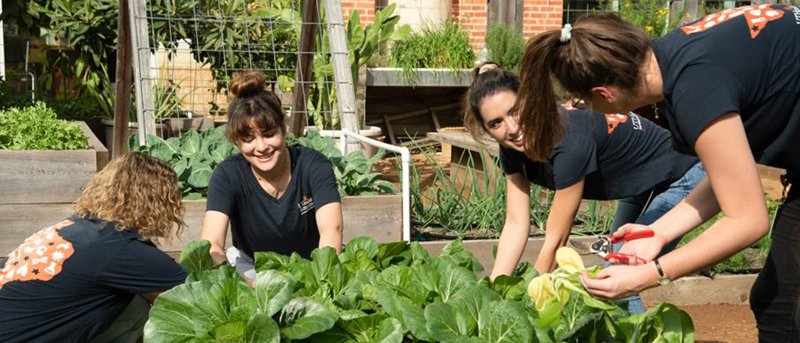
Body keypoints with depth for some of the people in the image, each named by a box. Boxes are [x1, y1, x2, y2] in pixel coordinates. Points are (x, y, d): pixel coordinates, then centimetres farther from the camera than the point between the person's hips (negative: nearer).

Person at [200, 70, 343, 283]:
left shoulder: (313, 165, -16)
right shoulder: (227, 175, -16)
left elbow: (331, 230, -30)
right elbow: (211, 245, -29)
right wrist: (252, 286, -48)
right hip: (252, 270, 1)